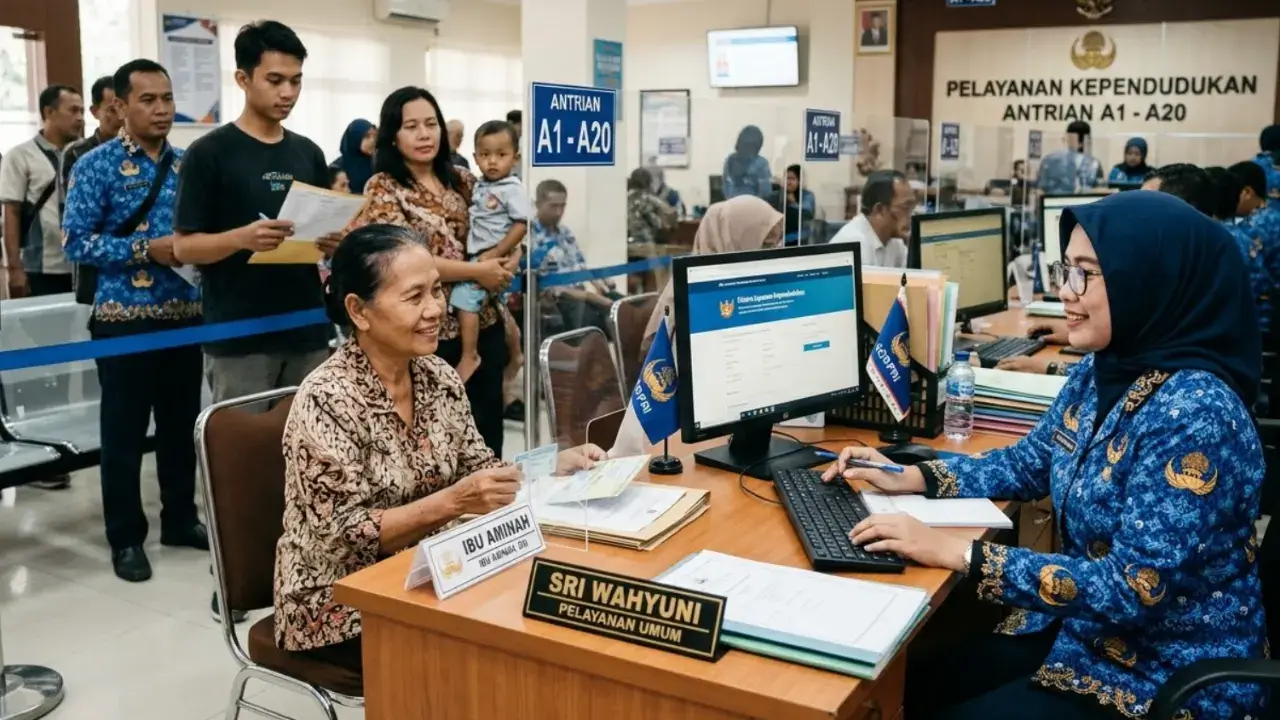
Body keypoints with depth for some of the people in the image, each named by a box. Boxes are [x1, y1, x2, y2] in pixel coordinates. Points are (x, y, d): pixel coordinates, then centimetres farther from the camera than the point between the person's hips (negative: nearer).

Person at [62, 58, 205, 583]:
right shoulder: (96, 165, -5)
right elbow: (76, 242, -10)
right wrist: (146, 250, -19)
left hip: (186, 314, 5)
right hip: (124, 317, -4)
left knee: (181, 423, 14)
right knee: (125, 431, 5)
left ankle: (181, 519, 29)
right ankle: (126, 537, 17)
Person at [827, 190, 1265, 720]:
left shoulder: (1195, 413, -27)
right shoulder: (1100, 371, 0)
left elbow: (1134, 588, -29)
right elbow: (1029, 464, 14)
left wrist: (957, 553, -29)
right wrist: (909, 478, 1)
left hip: (1170, 677, -7)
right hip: (1082, 630, 8)